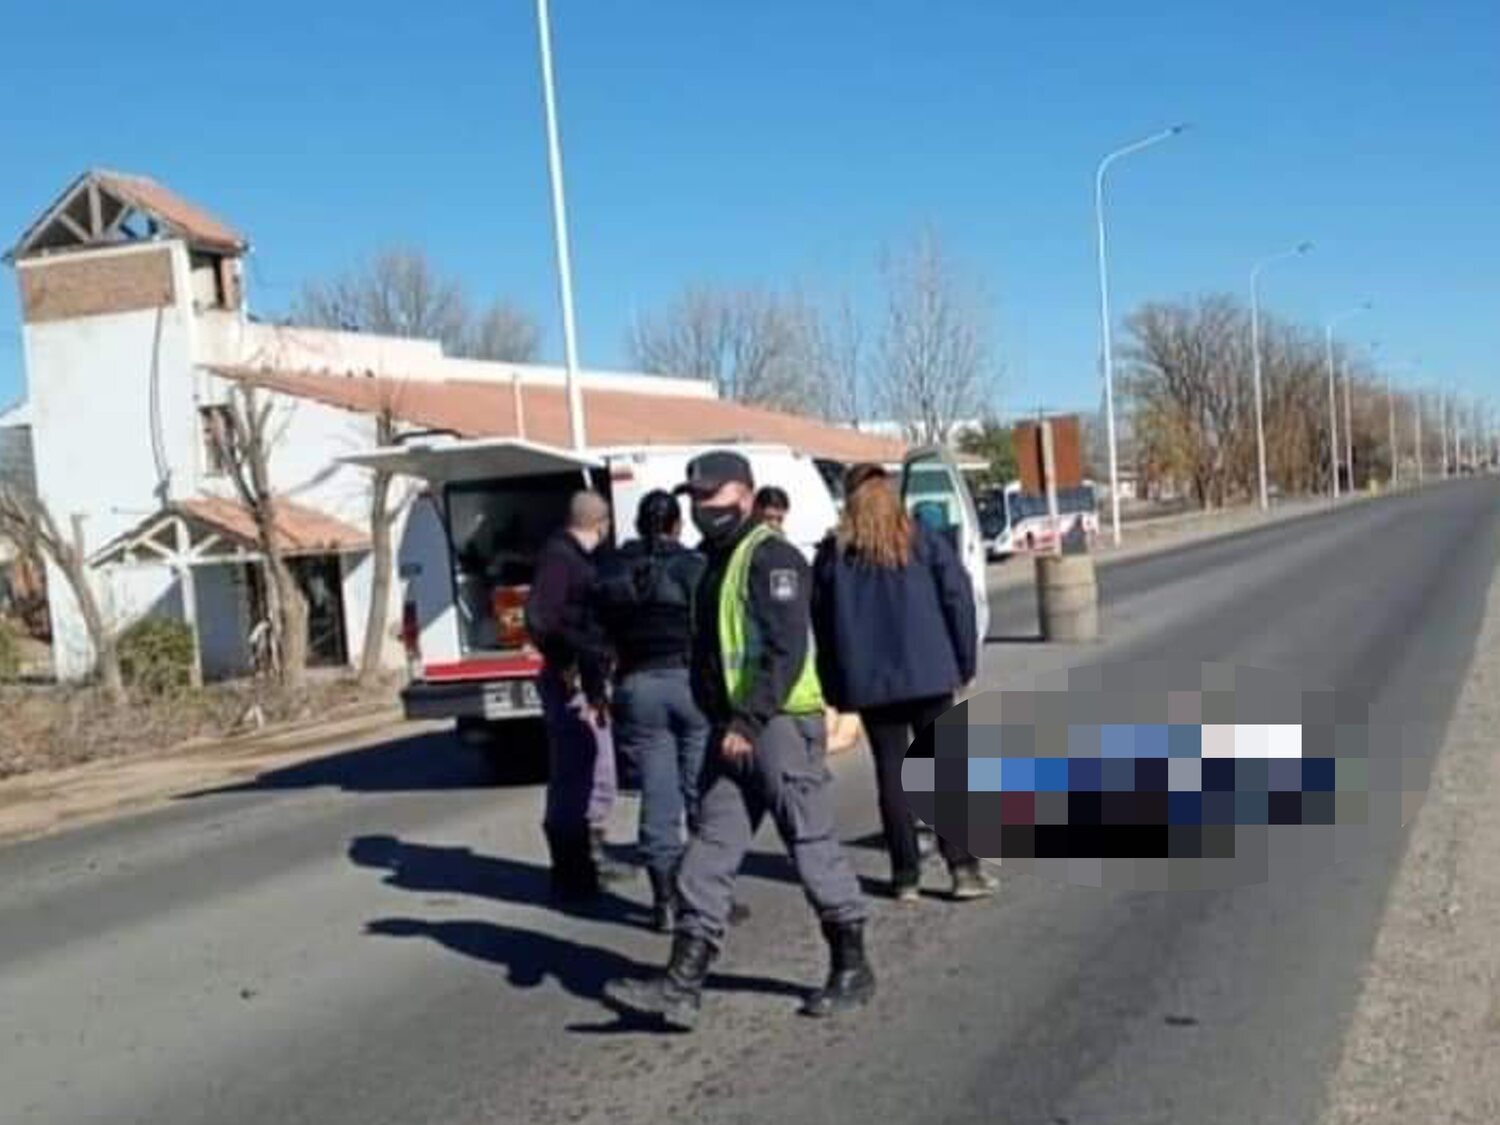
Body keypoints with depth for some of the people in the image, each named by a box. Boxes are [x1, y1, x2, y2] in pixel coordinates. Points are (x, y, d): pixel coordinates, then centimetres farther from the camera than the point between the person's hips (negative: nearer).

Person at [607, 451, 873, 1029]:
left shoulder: (771, 558, -11)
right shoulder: (717, 563, 19)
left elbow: (787, 649, -20)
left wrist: (749, 721, -24)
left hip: (780, 725, -9)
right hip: (734, 731, 9)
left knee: (813, 845, 1)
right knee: (710, 851, 4)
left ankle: (852, 968, 16)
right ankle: (682, 984, 5)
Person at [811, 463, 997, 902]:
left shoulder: (833, 553, 6)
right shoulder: (924, 540, 3)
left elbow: (820, 622, 8)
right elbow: (958, 598, -2)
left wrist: (835, 686, 14)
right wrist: (965, 663, 4)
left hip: (867, 681, 1)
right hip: (927, 673, -1)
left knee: (891, 771, 7)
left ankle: (906, 875, 8)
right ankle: (963, 867, -3)